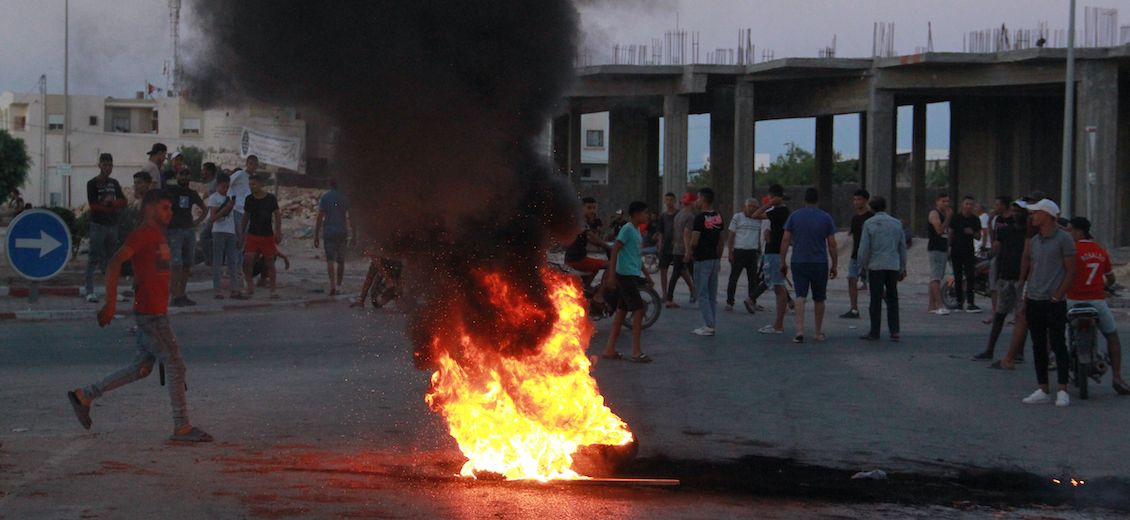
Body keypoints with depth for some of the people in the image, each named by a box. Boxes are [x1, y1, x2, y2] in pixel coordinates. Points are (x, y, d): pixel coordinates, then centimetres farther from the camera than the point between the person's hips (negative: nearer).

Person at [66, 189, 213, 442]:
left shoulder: (158, 235, 16)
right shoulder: (142, 235, -13)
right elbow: (114, 263, -22)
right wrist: (110, 303, -24)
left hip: (157, 311, 10)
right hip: (150, 314, -10)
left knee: (141, 369, 14)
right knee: (175, 365, -5)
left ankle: (83, 396, 23)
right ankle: (181, 427, 2)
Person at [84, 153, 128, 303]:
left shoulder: (114, 183, 14)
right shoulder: (92, 184, -3)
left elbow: (123, 201, 8)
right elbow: (93, 206, -11)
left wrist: (111, 202, -12)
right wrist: (114, 208, -11)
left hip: (112, 225, 6)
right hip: (98, 225, -6)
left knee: (110, 259, 9)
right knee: (94, 258, -9)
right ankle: (90, 292, -11)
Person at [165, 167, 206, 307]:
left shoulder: (192, 194, 15)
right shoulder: (170, 191, 1)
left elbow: (205, 209, 28)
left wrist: (197, 221, 14)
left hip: (189, 230, 6)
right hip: (173, 231, -6)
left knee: (187, 266, 5)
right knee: (176, 265, -13)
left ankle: (182, 295, 12)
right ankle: (175, 296, -14)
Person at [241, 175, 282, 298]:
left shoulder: (271, 199, -3)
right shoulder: (249, 199, 4)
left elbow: (277, 215, 2)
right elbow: (246, 217, 14)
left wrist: (278, 232, -6)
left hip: (268, 235, -2)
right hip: (253, 235, 2)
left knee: (269, 261, 2)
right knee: (247, 260, -14)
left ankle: (273, 289, 11)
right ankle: (250, 284, 5)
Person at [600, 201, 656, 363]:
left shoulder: (636, 231, 16)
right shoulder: (627, 229, -13)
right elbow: (614, 251, -17)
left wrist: (647, 275, 26)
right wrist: (611, 275, -21)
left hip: (632, 275, 9)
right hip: (626, 275, -9)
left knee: (621, 311, 9)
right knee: (638, 310, -9)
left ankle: (610, 350, 12)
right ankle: (636, 352, -7)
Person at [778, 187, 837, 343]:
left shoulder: (794, 216, 1)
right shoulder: (826, 217, 0)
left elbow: (785, 240, -2)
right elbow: (832, 244, -1)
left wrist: (783, 262, 4)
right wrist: (834, 266, 6)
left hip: (799, 262, 0)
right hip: (820, 263, 0)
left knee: (800, 296, -3)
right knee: (819, 298, 12)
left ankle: (800, 330, -19)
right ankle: (818, 332, 21)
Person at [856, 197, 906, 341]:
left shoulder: (869, 224, -4)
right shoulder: (896, 223, 8)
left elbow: (864, 248, -6)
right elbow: (902, 247, 11)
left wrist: (862, 267, 4)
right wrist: (903, 268, 17)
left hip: (875, 266, -3)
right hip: (893, 266, 3)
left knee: (876, 300, 1)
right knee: (892, 298, 8)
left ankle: (874, 332, 4)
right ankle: (894, 331, 3)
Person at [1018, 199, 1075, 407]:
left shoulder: (1063, 239, -7)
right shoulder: (1034, 241, 14)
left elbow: (1070, 270, -8)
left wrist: (1057, 296, -13)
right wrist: (1025, 297, 12)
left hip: (1054, 302, -7)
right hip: (1034, 302, 7)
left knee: (1058, 345, -4)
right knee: (1038, 346, 8)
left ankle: (1063, 391, 1)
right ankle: (1043, 390, 13)